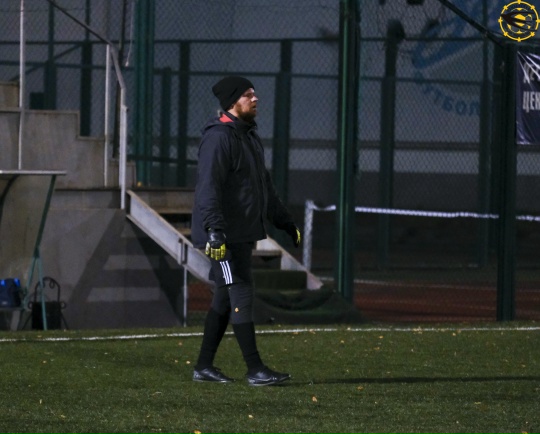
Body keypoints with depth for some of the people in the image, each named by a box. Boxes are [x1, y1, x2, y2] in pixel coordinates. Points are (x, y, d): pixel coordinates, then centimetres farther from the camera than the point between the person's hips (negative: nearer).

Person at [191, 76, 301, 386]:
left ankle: (205, 366, 18)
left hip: (244, 233, 10)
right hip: (224, 235, -10)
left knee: (225, 298, 12)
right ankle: (255, 370, -10)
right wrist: (213, 231, -34)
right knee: (241, 294, -10)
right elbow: (208, 187, -24)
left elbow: (265, 186, 29)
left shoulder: (250, 136, 18)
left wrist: (286, 222, 29)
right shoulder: (218, 137, -14)